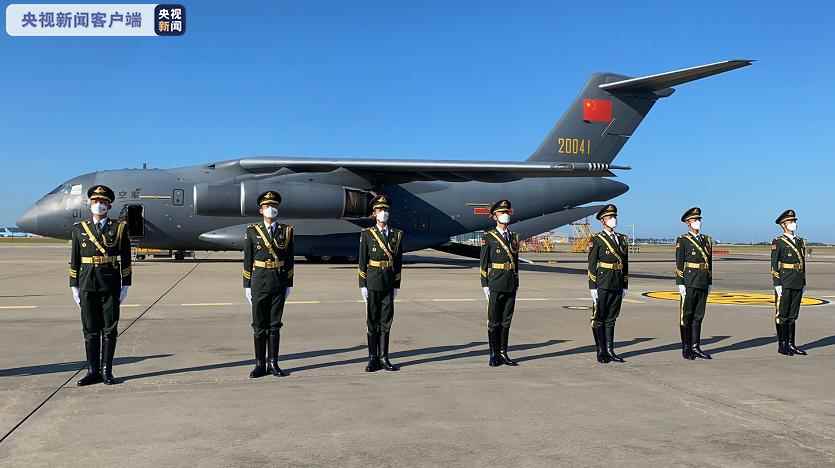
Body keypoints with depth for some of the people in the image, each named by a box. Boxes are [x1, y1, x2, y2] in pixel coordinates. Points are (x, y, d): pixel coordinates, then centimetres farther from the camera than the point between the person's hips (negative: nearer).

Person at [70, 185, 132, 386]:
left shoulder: (119, 228, 3)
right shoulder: (79, 229, 8)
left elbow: (126, 260, 2)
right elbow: (74, 260, 9)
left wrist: (125, 285, -2)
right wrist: (74, 286, 4)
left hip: (111, 285, -2)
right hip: (87, 286, 2)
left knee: (109, 329, 2)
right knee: (90, 330, 6)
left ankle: (107, 371, 10)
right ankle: (93, 371, 13)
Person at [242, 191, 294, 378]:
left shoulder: (286, 231, 4)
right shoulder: (252, 231, 2)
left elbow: (290, 260, 6)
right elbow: (247, 261, 2)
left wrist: (289, 284, 3)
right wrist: (247, 285, -1)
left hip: (279, 283, 1)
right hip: (259, 283, -1)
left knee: (275, 325, 7)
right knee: (259, 326, 4)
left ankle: (273, 364, 14)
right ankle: (260, 365, 12)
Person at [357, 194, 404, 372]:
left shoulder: (397, 234, 7)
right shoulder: (367, 234, 0)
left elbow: (398, 261, 8)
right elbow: (362, 262, -1)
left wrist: (397, 285, 5)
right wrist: (363, 285, -6)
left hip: (389, 284, 2)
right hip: (372, 283, -2)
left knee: (386, 322, 6)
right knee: (372, 322, 3)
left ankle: (384, 358, 13)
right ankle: (373, 359, 10)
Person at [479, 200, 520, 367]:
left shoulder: (514, 237, 14)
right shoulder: (488, 237, -1)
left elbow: (516, 262, 17)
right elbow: (484, 263, -3)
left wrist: (516, 284, 13)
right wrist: (485, 285, -8)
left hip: (511, 285, 5)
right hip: (495, 284, -5)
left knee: (506, 321, 8)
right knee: (494, 321, 1)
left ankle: (503, 353, 15)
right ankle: (494, 355, 8)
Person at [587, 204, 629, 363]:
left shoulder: (622, 239, 12)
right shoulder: (597, 240, -5)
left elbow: (625, 264, 15)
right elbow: (592, 265, -7)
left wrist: (625, 285, 12)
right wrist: (593, 287, -11)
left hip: (617, 286, 5)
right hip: (602, 286, -5)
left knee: (611, 319, 11)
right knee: (599, 319, 2)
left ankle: (610, 351, 17)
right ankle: (601, 352, 9)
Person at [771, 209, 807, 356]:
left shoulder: (800, 242, 14)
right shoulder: (778, 242, -6)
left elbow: (803, 264, 17)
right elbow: (774, 265, -10)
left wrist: (803, 284, 14)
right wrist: (777, 285, -15)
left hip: (797, 284, 6)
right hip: (784, 284, -6)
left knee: (792, 315, 10)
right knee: (782, 315, 0)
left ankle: (791, 344, 15)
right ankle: (782, 345, 5)